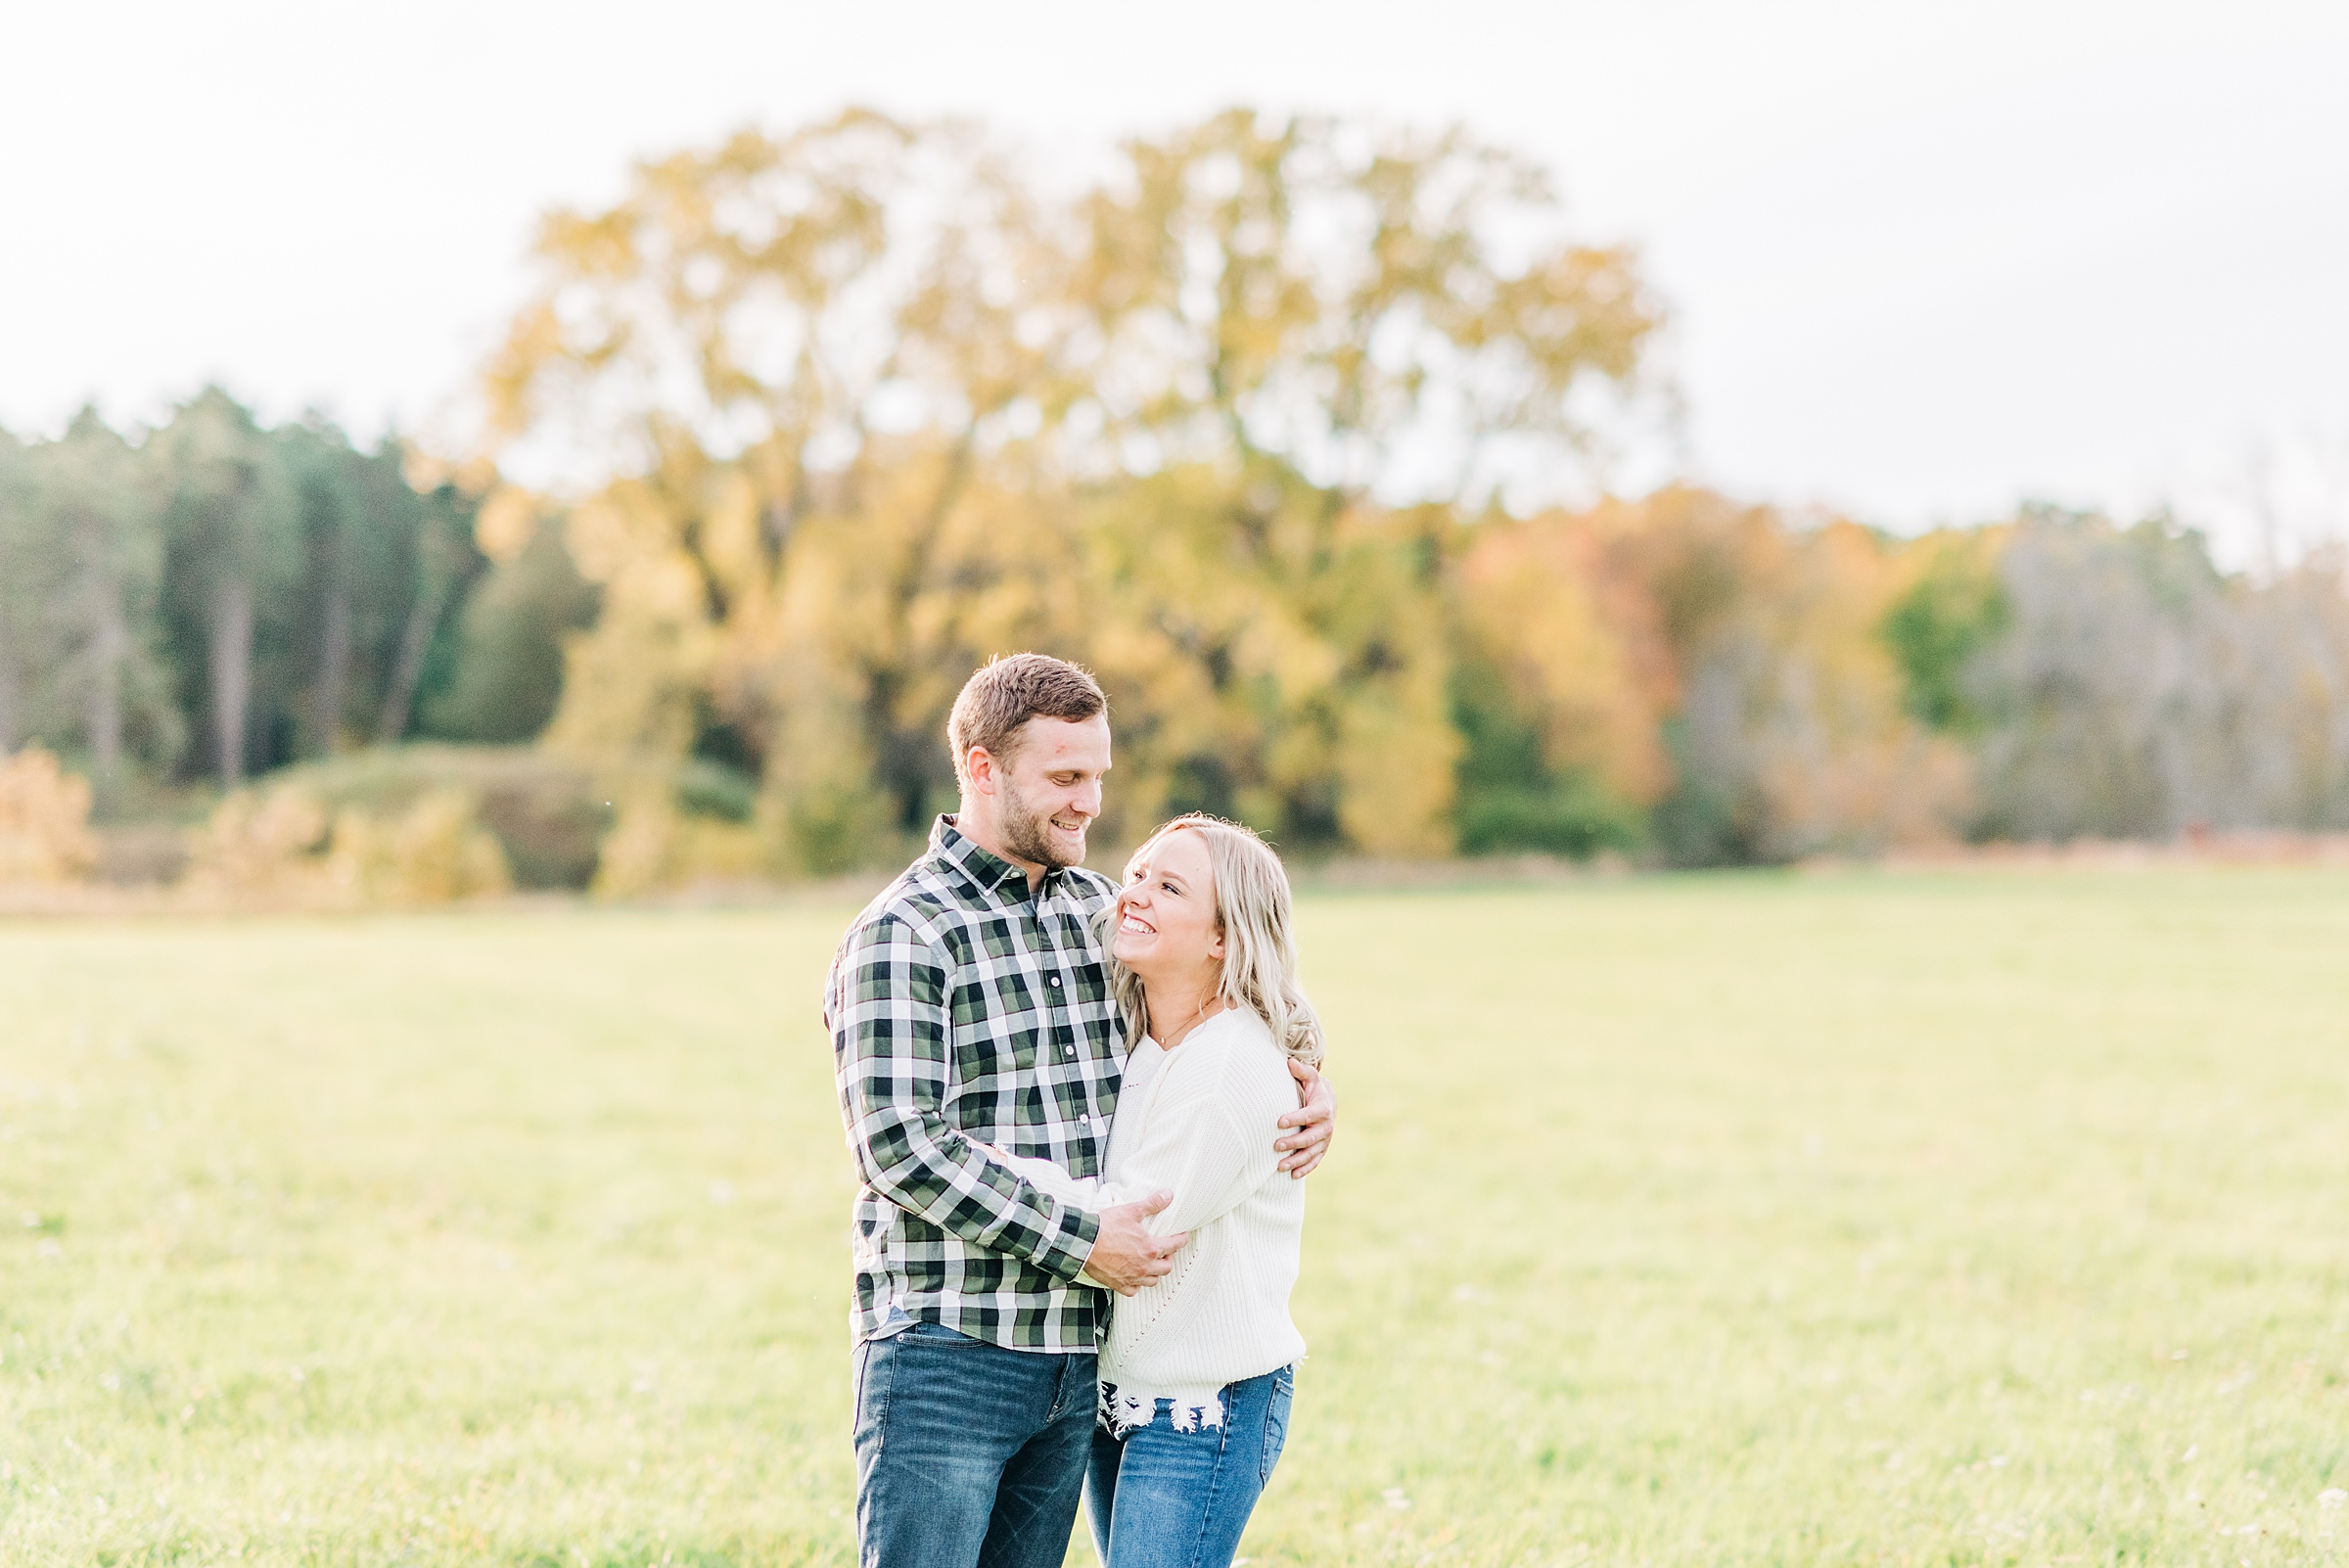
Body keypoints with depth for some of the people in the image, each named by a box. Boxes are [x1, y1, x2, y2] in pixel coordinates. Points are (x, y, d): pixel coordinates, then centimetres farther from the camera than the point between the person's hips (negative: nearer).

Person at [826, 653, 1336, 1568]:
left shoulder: (1098, 909, 12)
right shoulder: (903, 934, -8)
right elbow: (899, 1148, -17)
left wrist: (1305, 1082, 6)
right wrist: (1078, 1243, -18)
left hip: (1077, 1354, 7)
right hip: (947, 1351, -7)